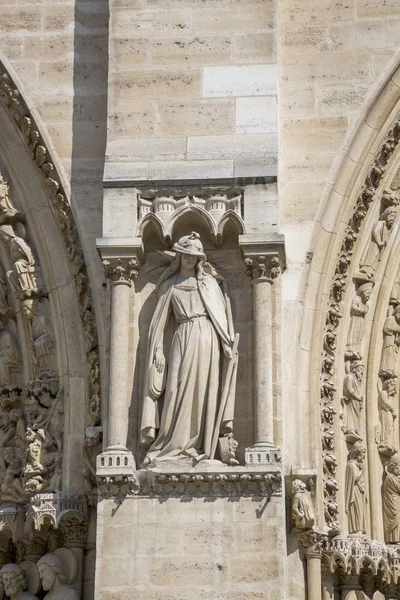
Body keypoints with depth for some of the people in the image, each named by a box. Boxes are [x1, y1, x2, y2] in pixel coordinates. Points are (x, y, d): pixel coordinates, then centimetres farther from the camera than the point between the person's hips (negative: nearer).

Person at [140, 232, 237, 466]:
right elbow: (162, 321, 11)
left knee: (204, 393, -4)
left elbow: (223, 314, 10)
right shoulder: (170, 285, 13)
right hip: (183, 340, 0)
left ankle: (199, 448, -2)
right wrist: (158, 351, 2)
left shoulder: (209, 281, 13)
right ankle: (171, 447, -5)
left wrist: (228, 344, 0)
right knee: (179, 391, -8)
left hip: (208, 340, 0)